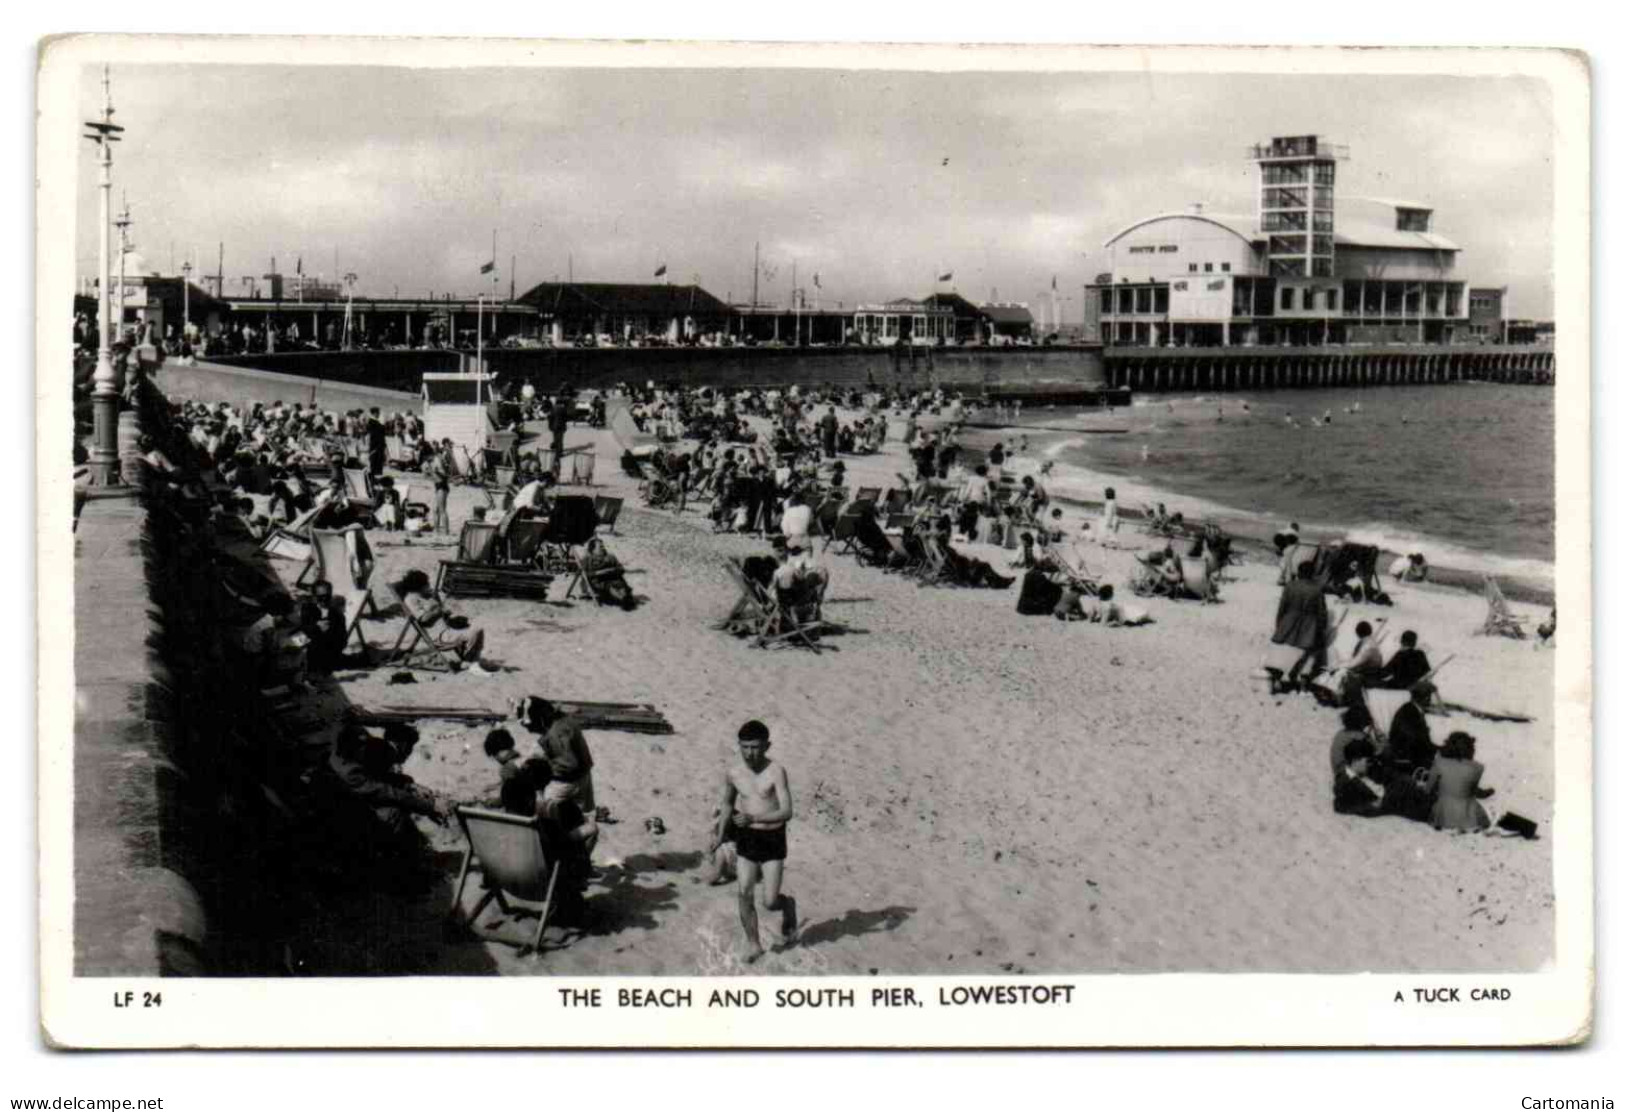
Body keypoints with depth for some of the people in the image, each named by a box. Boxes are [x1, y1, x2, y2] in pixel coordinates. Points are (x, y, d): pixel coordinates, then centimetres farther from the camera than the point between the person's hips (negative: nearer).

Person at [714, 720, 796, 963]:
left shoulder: (776, 772, -19)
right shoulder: (733, 772, -4)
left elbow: (787, 812, -26)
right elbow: (728, 803, 16)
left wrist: (754, 818, -35)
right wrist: (720, 834, 10)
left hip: (773, 840, -4)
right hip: (746, 839, 4)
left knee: (769, 902, -3)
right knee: (745, 895, -1)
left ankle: (788, 906, 32)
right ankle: (753, 943, 18)